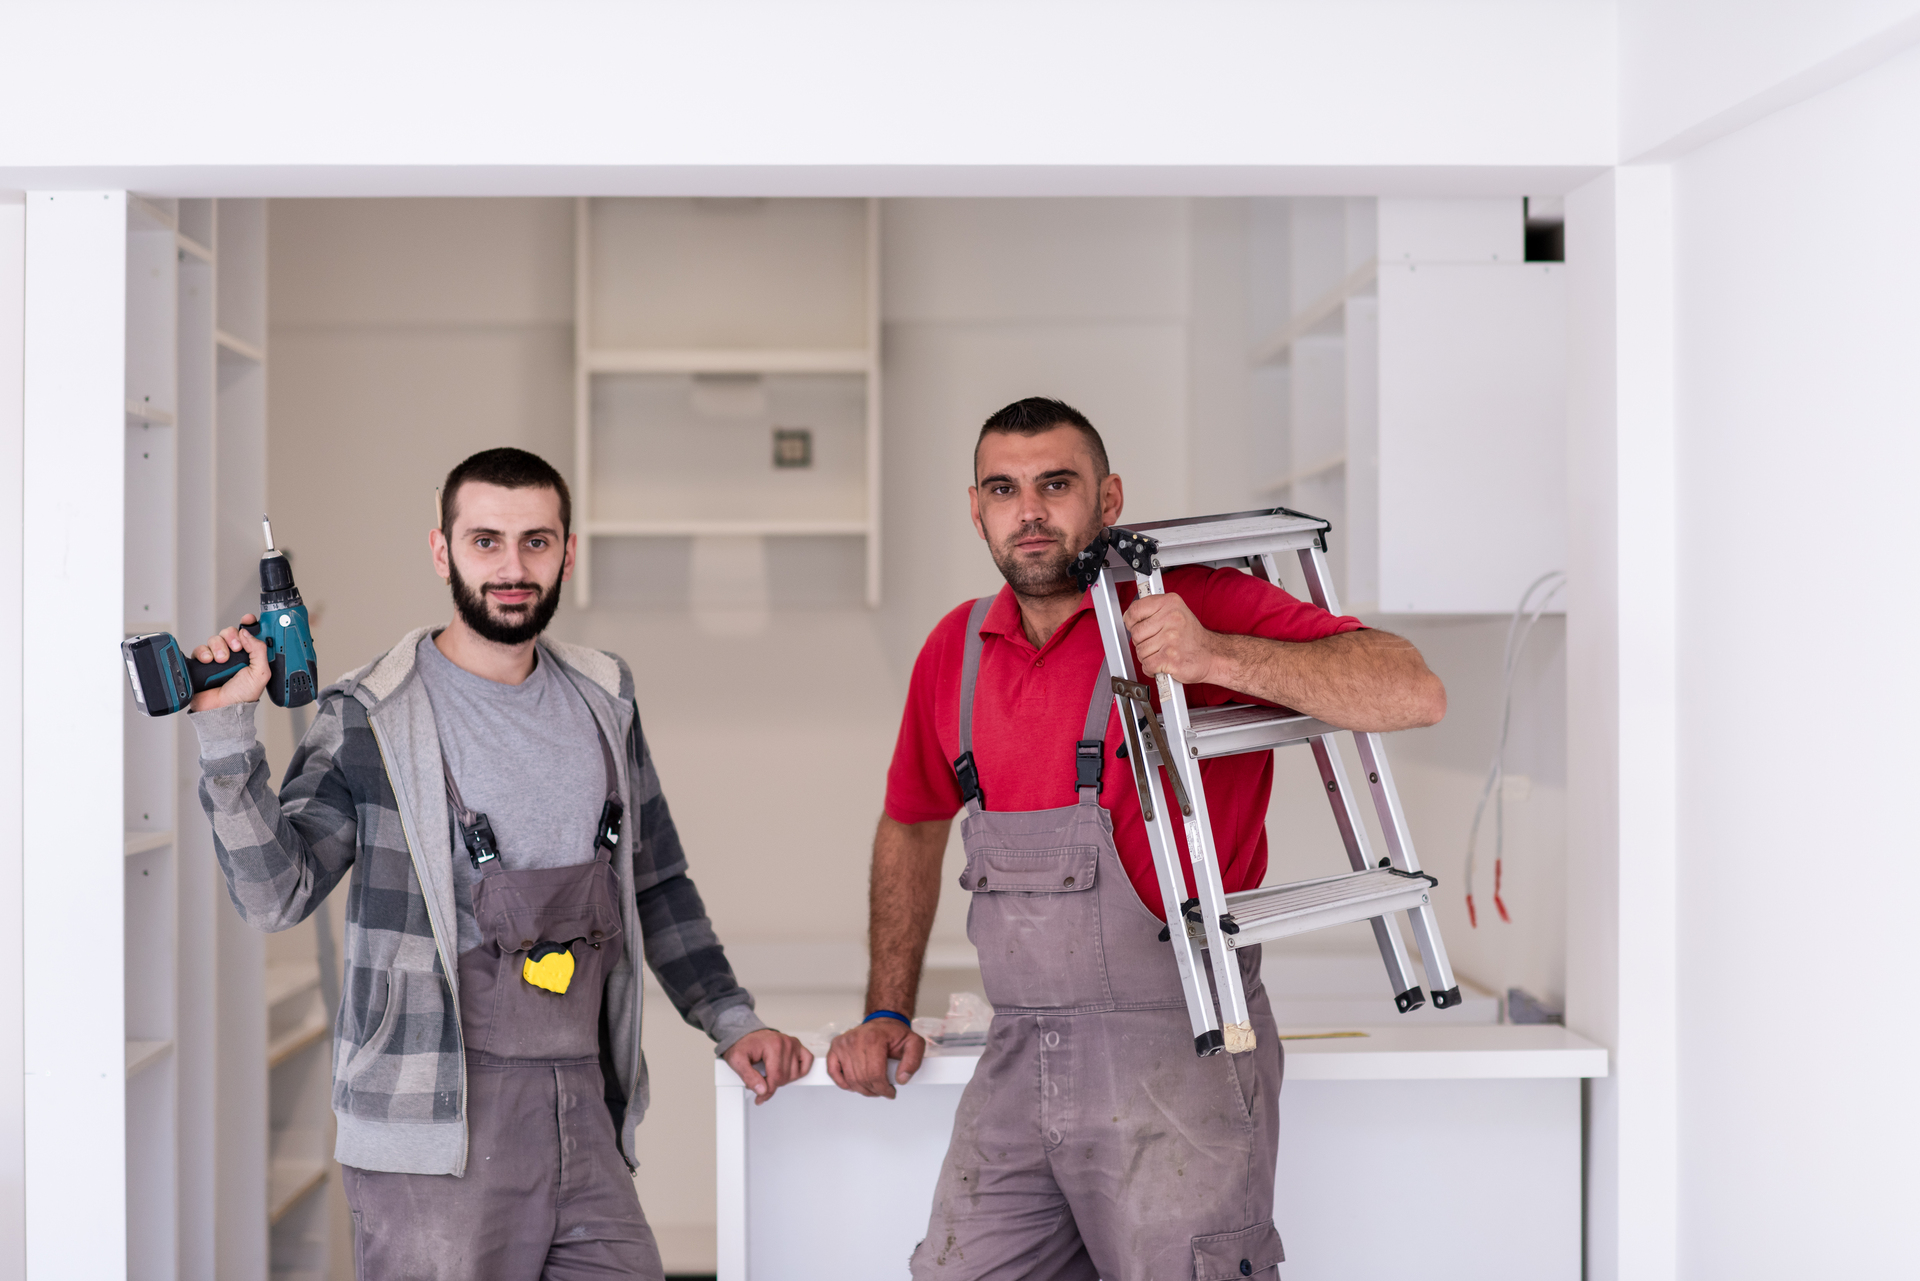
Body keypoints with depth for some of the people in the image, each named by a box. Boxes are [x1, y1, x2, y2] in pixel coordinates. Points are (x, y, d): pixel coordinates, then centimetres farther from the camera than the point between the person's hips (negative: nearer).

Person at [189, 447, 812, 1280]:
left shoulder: (602, 699, 12)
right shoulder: (372, 719, -4)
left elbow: (655, 883, 20)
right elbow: (276, 894, -12)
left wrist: (730, 1022, 15)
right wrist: (227, 733, -20)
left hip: (585, 1110, 5)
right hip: (436, 1124, -5)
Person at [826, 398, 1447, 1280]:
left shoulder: (1199, 607, -8)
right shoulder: (956, 650, 10)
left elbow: (1413, 693, -19)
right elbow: (912, 825, 26)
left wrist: (1214, 656, -29)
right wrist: (887, 1013, 21)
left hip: (1176, 1066, -5)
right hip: (1016, 1066, 6)